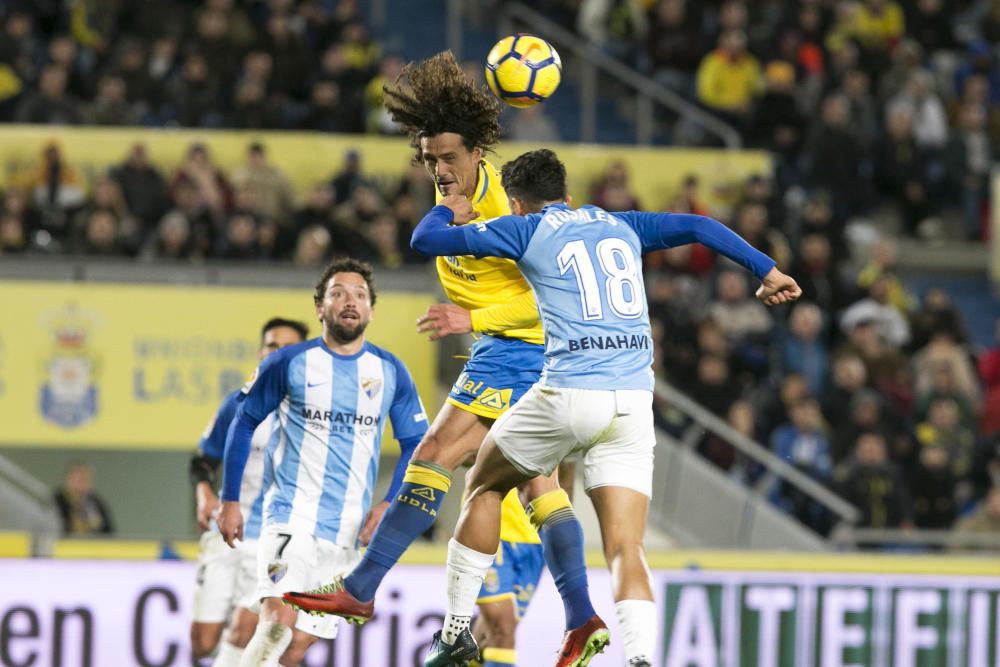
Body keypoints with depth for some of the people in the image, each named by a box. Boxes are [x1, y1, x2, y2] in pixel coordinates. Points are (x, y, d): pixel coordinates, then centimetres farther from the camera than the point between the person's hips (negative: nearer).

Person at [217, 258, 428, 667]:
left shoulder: (390, 372, 5)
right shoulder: (289, 363, -3)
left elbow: (415, 445, 12)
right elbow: (244, 422, 7)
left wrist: (389, 505, -2)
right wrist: (230, 501, 5)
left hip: (346, 532, 3)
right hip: (291, 515, -3)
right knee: (277, 624, -24)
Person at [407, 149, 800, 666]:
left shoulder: (526, 229, 9)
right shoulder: (621, 226, 21)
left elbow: (425, 239, 13)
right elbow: (698, 228, 13)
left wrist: (447, 211, 35)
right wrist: (766, 270, 18)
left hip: (568, 394, -3)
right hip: (634, 404, 3)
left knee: (484, 487, 22)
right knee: (626, 551, 0)